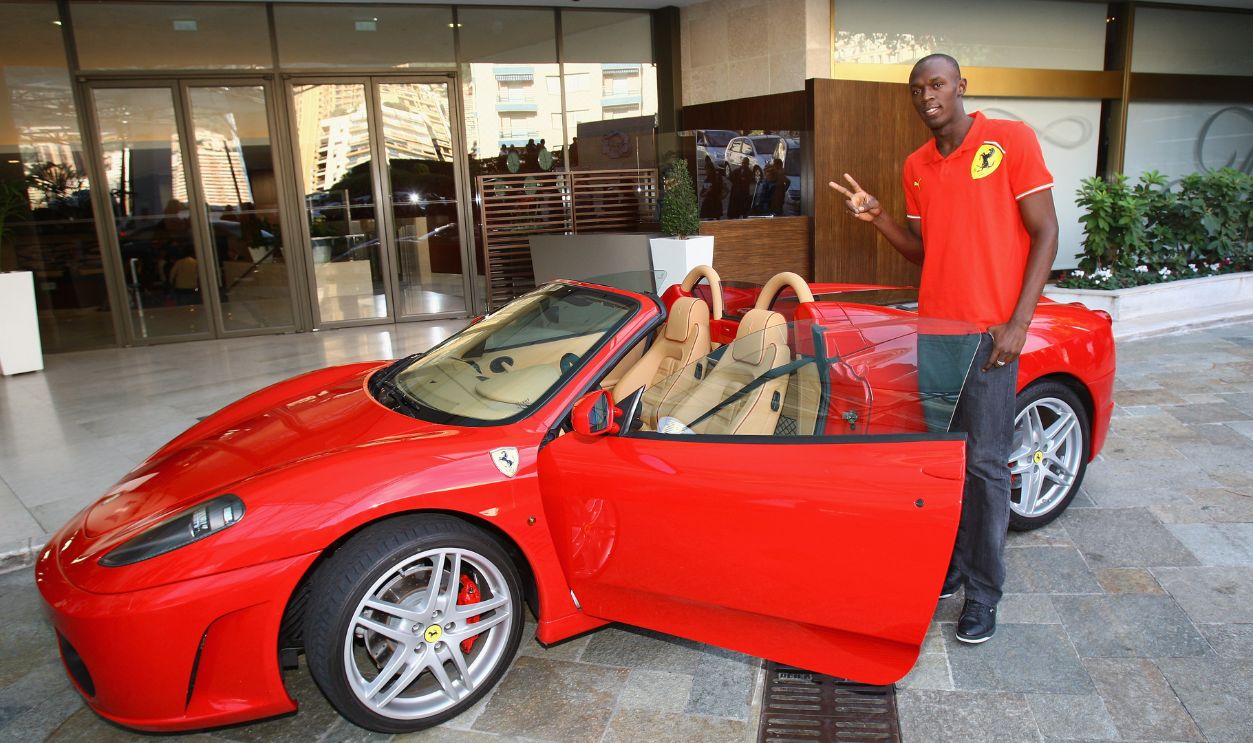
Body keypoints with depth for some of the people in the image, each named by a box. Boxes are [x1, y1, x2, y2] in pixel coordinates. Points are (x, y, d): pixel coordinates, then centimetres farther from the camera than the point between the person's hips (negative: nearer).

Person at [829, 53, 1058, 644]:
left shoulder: (1011, 140, -4)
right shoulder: (916, 166, 12)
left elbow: (1045, 233, -6)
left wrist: (1017, 323, -13)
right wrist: (877, 218, -1)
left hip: (989, 333, -5)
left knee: (985, 463, -1)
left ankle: (983, 592, 12)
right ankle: (949, 565, 28)